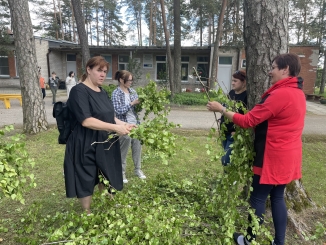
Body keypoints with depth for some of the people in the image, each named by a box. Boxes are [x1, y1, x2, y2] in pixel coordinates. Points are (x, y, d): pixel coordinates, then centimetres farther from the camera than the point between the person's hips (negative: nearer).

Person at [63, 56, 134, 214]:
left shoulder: (102, 92, 12)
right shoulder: (79, 91, -14)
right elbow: (86, 121, -25)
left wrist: (124, 124, 1)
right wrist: (115, 128, -25)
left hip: (106, 144, 8)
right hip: (86, 146, -8)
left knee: (107, 178, 17)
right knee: (86, 181, 7)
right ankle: (87, 215, 26)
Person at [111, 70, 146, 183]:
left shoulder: (133, 91, 7)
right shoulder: (116, 93, -10)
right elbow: (118, 111, -17)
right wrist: (132, 104, -20)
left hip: (135, 124, 6)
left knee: (137, 147, 11)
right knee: (123, 150, 2)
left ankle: (138, 169, 28)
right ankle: (121, 172, 17)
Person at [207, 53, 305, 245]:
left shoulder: (280, 94, -21)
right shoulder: (298, 93, 9)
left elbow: (248, 121, -20)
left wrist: (221, 109, -12)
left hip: (273, 156, -9)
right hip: (288, 155, 9)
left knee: (258, 197, 5)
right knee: (277, 197, 16)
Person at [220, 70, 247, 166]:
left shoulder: (247, 96, -14)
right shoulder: (231, 93, 11)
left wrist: (237, 131, -22)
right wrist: (222, 126, 14)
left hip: (235, 133, -8)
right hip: (225, 131, 8)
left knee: (226, 160, -7)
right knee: (230, 159, 17)